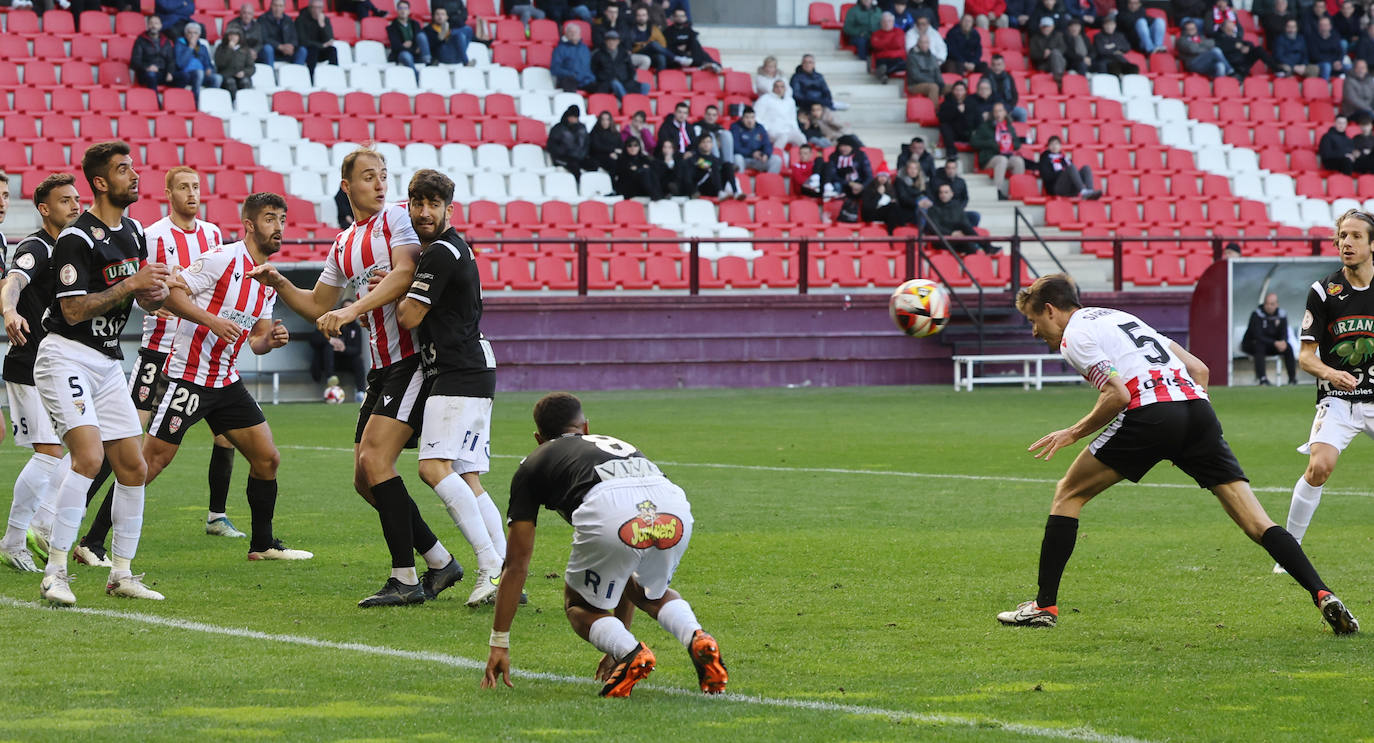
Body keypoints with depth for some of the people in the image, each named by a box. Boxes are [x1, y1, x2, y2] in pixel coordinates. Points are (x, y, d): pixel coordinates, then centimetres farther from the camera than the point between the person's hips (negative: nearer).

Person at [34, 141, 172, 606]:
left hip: (108, 361, 9)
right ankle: (54, 572, -19)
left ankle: (121, 575, 14)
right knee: (89, 455, -23)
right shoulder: (76, 239, -15)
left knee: (133, 468, 4)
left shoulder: (133, 232, 11)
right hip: (66, 356, -9)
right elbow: (74, 310, -20)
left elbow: (148, 298, 21)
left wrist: (155, 294, -3)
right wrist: (130, 285, -21)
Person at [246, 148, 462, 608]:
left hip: (414, 358, -8)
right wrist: (279, 284, 11)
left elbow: (404, 276, -21)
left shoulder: (397, 218, -5)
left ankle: (407, 578, -14)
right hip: (382, 367, 8)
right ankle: (439, 562, 16)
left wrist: (349, 311, -29)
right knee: (365, 479, 6)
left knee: (375, 459, -17)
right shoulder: (343, 246, 18)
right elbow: (318, 308, 27)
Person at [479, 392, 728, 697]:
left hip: (610, 514, -4)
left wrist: (499, 645, 37)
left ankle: (631, 653, -6)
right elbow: (631, 570, 50)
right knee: (650, 591, 34)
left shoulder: (534, 465, 31)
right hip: (675, 511, 4)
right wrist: (618, 639, 58)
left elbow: (517, 566, 30)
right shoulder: (619, 445, 43)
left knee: (580, 606, 24)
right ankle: (697, 640, 6)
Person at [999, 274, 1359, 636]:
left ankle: (1045, 605, 10)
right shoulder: (1120, 317, 32)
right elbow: (1198, 368, 28)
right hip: (1197, 407, 7)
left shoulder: (1073, 336, 8)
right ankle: (1323, 595, -14)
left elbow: (1118, 395, -7)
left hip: (1150, 415, -7)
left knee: (1069, 493, 12)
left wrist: (1073, 433, 5)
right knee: (1255, 521, 2)